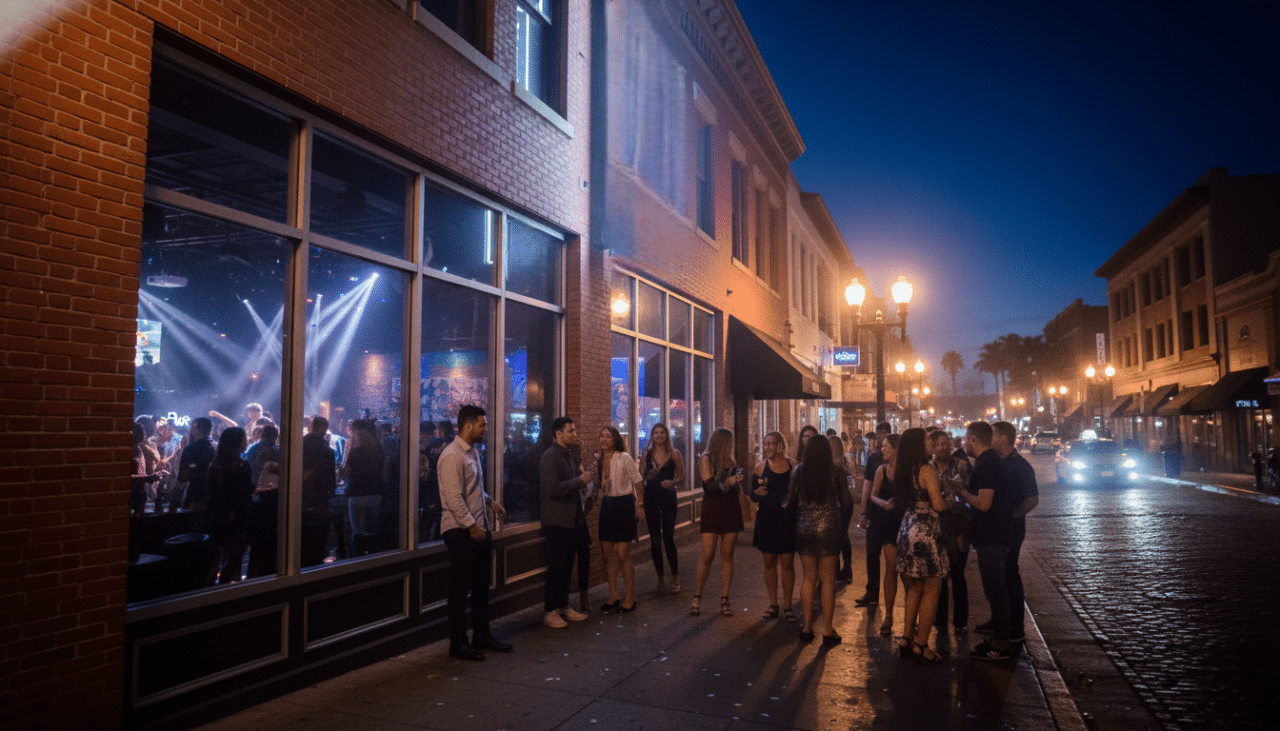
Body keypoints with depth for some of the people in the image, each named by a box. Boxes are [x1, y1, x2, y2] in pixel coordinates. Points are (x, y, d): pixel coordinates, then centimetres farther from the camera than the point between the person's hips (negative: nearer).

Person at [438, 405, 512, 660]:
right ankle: (458, 644, 13)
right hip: (461, 531, -9)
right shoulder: (452, 456, -17)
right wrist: (472, 526, -20)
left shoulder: (473, 452, 14)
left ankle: (482, 636, 29)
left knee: (481, 586, 17)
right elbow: (454, 498, -21)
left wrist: (490, 501, 12)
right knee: (460, 590, 1)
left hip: (480, 529, 10)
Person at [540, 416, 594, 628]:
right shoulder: (550, 456, -14)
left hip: (572, 519, 9)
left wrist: (585, 477, 8)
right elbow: (553, 488, -24)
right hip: (557, 521, -9)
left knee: (567, 566, 14)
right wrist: (580, 480, -19)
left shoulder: (568, 456, 15)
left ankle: (563, 606, 24)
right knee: (556, 567, -2)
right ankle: (550, 611, 7)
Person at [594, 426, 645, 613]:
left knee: (622, 555, -5)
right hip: (606, 507, 6)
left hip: (624, 506, -6)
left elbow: (638, 481, -3)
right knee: (607, 554, 7)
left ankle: (630, 599, 7)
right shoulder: (599, 460, 7)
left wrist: (640, 506, -3)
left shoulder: (624, 458, -9)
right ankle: (613, 597, 18)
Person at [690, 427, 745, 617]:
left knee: (727, 555, 2)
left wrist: (739, 472, 0)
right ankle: (696, 598, 5)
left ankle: (724, 601, 6)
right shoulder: (706, 459, -3)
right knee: (707, 555, -7)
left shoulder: (729, 461, 15)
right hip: (712, 511, -5)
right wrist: (727, 482, -29)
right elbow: (709, 485, -13)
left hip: (731, 511, 5)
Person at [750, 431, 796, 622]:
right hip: (766, 520, 1)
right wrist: (758, 492, -16)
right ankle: (773, 604, 19)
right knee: (769, 563, 7)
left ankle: (787, 605, 13)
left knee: (787, 564, 1)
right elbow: (752, 496, 6)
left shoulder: (793, 467, 0)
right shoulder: (761, 467, 3)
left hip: (787, 521, -1)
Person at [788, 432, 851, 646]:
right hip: (829, 528, -2)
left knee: (808, 578, 13)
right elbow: (846, 500, -5)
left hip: (805, 528, 2)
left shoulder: (799, 471, -4)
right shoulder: (834, 471, -9)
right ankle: (827, 631, 10)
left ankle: (806, 628, 18)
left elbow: (791, 500, 1)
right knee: (828, 580, 6)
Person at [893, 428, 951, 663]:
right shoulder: (927, 470, -14)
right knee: (931, 589, 2)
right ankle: (920, 645, 6)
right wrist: (950, 501, 4)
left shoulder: (901, 470, 9)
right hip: (927, 531, -8)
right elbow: (938, 505, -16)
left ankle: (906, 639, 19)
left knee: (914, 588, 16)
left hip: (907, 530, 8)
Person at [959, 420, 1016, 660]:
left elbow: (983, 503, -26)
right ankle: (998, 638, 27)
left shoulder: (987, 464, -20)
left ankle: (1000, 646, 5)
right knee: (996, 589, 17)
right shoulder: (993, 461, 13)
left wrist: (962, 491, -12)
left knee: (995, 590, -3)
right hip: (997, 535, 11)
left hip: (991, 539, -11)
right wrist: (966, 488, 15)